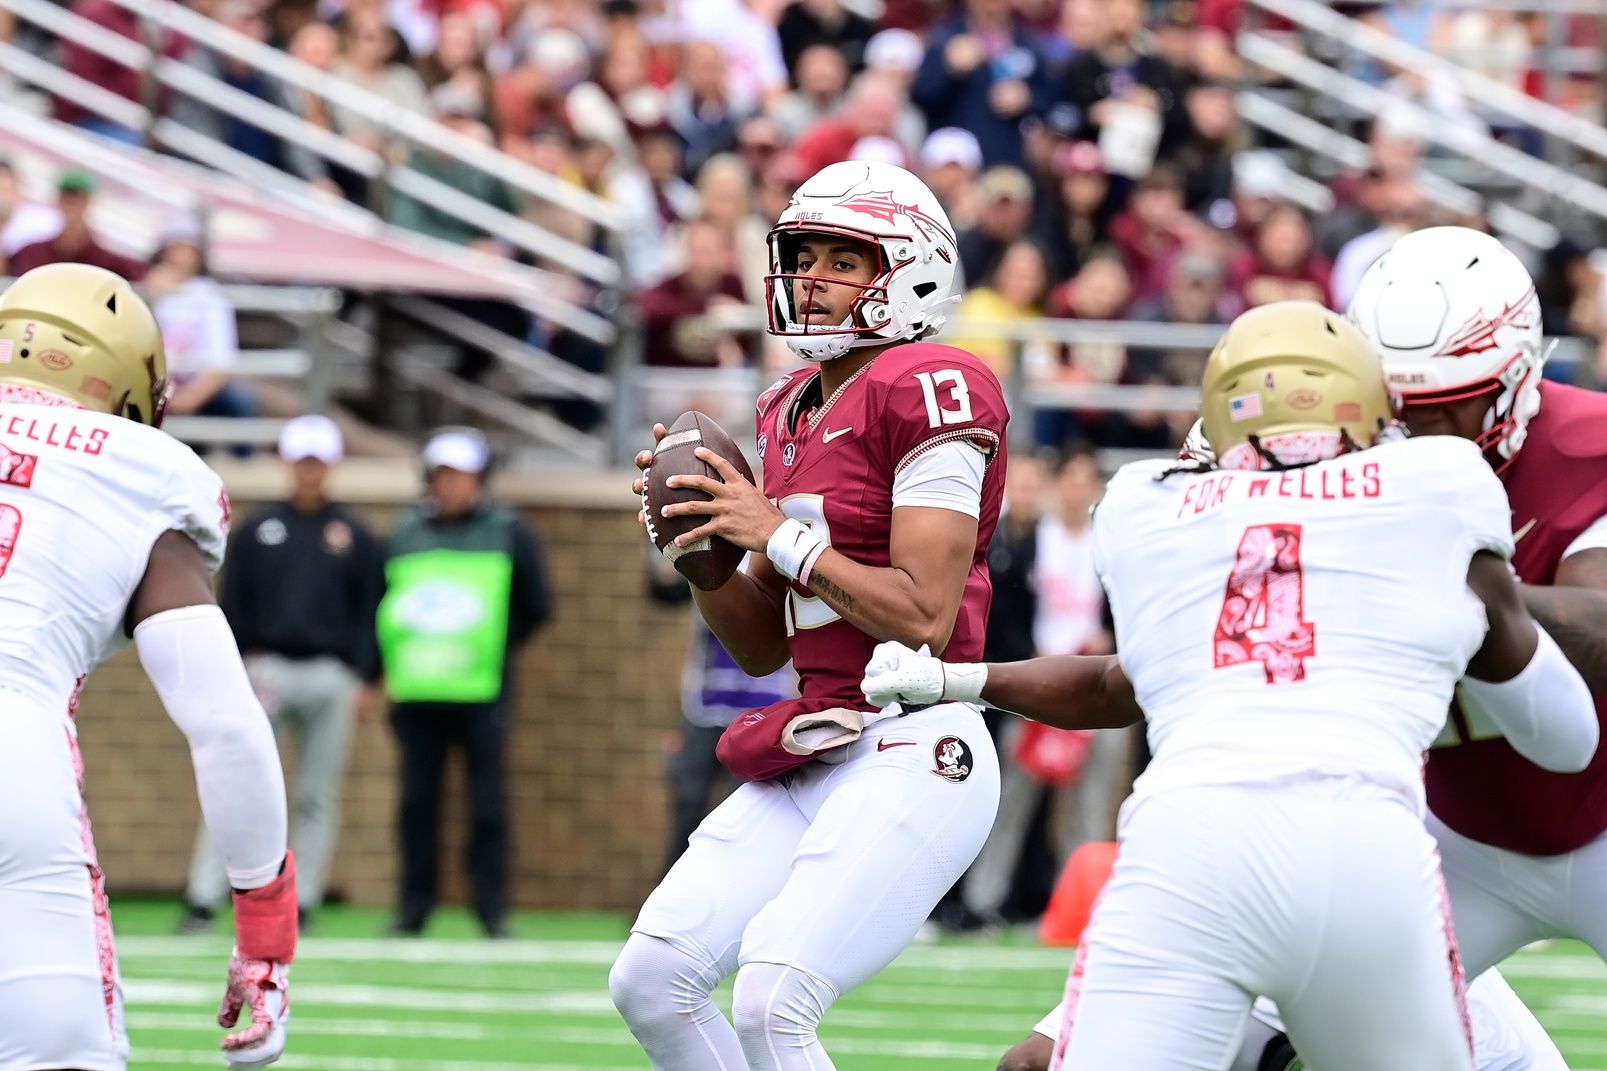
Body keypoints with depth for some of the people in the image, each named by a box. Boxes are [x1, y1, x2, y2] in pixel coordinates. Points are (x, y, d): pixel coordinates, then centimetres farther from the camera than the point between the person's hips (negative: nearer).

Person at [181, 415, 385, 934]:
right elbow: (233, 604, 9)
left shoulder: (355, 536, 10)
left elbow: (371, 612, 8)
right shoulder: (257, 529, 10)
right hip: (267, 670, 0)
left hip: (330, 674, 1)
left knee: (318, 795, 1)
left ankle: (301, 903, 6)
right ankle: (202, 900, -10)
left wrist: (367, 680, 0)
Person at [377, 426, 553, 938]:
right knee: (417, 800, 3)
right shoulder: (405, 532, 13)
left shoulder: (509, 532, 5)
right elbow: (383, 605, 17)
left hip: (482, 695, -3)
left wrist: (493, 650, 3)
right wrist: (392, 664, 7)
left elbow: (536, 608, 8)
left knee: (487, 801, -3)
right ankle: (413, 908, 9)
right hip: (416, 692, 3)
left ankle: (492, 909, 2)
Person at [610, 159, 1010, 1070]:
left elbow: (924, 616, -16)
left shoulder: (928, 389, -10)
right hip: (811, 761, 9)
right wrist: (703, 552, 3)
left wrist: (781, 536, -11)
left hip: (915, 755, -9)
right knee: (651, 981, 2)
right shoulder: (792, 414, 16)